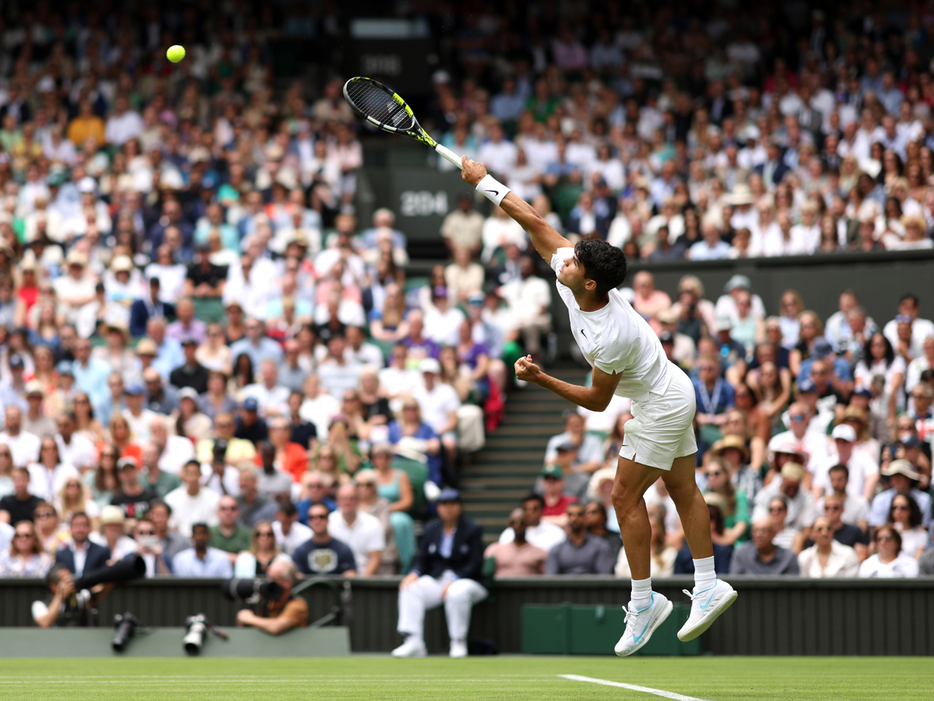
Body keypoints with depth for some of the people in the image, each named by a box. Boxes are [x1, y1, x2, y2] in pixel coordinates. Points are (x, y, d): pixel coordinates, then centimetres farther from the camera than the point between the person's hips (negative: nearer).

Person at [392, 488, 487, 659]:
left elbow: (475, 564, -10)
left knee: (457, 593, -39)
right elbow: (423, 560, 12)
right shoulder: (431, 528, 12)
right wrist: (414, 573, -11)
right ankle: (413, 643, -30)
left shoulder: (473, 530, -3)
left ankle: (458, 643, -24)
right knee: (409, 588, -23)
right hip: (436, 579, 4)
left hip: (466, 580, -4)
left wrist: (453, 580, -22)